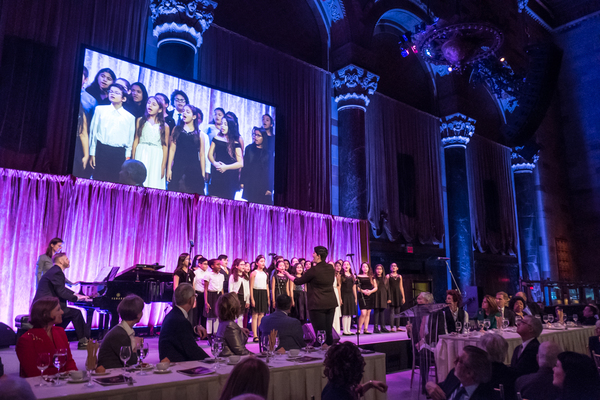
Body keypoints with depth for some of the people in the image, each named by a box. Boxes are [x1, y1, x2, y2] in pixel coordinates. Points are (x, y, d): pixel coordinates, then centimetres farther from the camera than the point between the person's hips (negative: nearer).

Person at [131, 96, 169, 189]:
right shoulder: (140, 121, 11)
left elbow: (165, 147, 4)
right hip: (141, 155, 1)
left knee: (153, 185, -4)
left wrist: (163, 166, -1)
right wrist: (133, 159, -1)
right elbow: (136, 140, 7)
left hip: (157, 158, 0)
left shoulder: (164, 126, 7)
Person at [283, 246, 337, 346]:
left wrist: (287, 274, 14)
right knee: (329, 332, 12)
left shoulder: (314, 270, -14)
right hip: (331, 303, 6)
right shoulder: (331, 268, 4)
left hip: (318, 304, -6)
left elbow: (298, 281, -3)